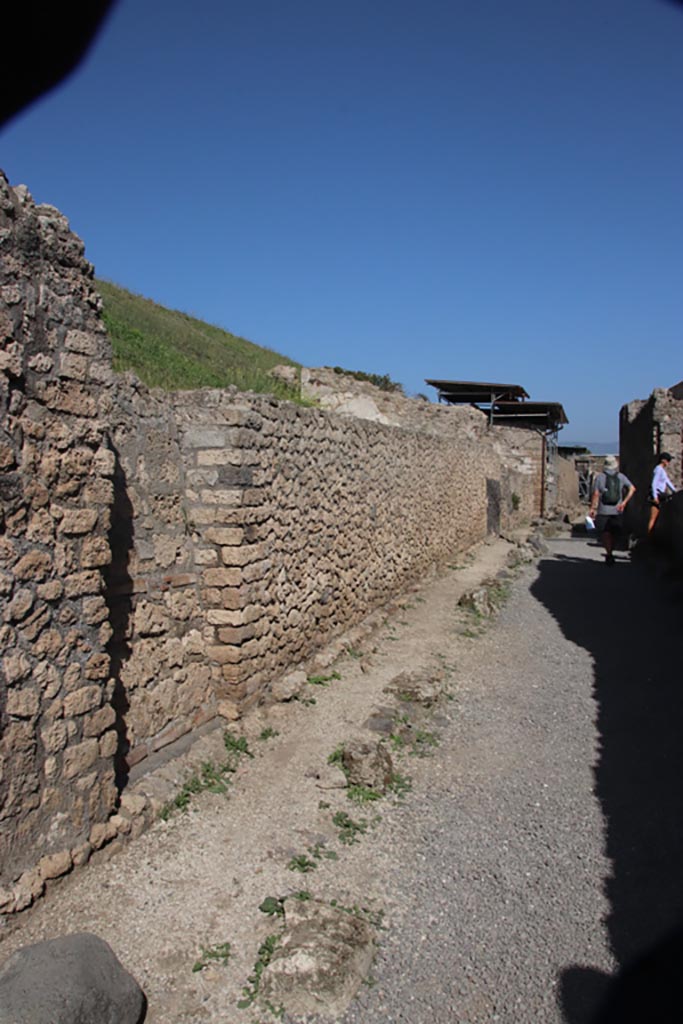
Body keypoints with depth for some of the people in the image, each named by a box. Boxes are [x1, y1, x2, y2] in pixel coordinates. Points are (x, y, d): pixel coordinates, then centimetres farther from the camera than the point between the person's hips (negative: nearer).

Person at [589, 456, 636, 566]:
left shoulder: (600, 477, -1)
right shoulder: (621, 477, 5)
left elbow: (595, 494, -7)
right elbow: (632, 488, -6)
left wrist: (592, 508, -2)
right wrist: (624, 502, -6)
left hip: (603, 511, -2)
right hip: (617, 511, 2)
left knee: (604, 533, -2)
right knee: (613, 534, 15)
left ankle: (609, 553, -20)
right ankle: (609, 554, 22)